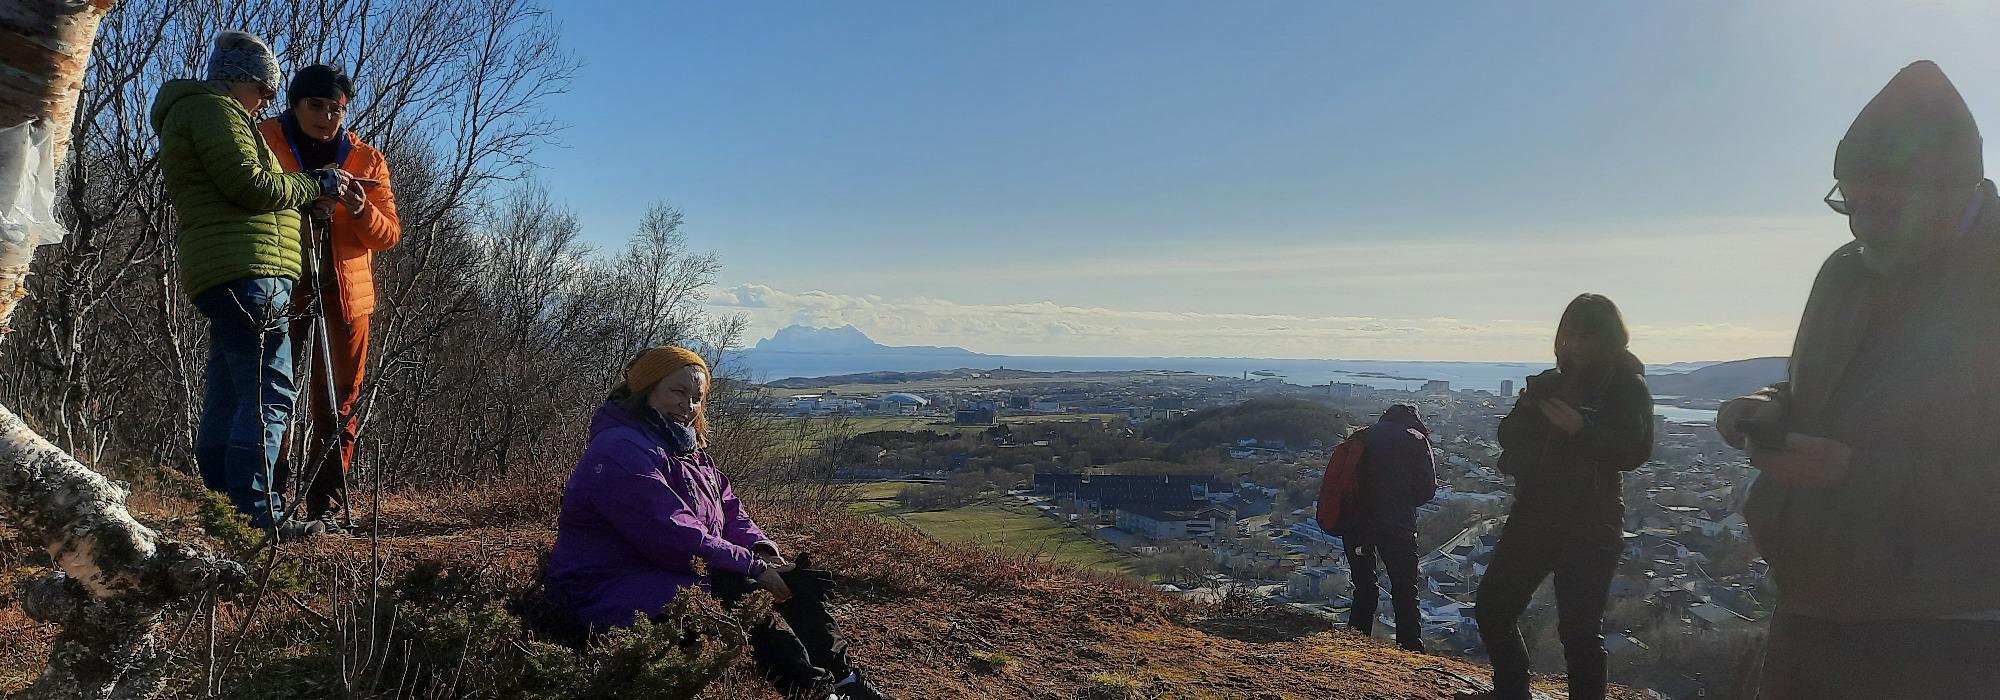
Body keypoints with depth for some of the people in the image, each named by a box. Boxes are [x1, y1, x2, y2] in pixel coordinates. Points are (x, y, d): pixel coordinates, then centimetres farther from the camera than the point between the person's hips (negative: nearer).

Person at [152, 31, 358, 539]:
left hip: (226, 276, 11)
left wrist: (313, 194, 15)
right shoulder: (211, 108, -3)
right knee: (270, 393, -15)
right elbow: (251, 185, -15)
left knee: (227, 399, 9)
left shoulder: (191, 112, 29)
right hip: (247, 270, -11)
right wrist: (316, 184, -2)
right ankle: (258, 512, -18)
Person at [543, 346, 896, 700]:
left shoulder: (687, 449, 15)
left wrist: (762, 550, -10)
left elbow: (729, 509, 10)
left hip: (691, 576, 10)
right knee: (745, 594, -29)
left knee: (796, 581, -4)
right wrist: (755, 569, -25)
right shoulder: (621, 452, -19)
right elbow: (676, 539, -27)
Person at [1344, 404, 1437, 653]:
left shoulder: (1361, 437, 16)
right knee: (1405, 593, 8)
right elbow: (1428, 488, 1)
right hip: (1397, 526, -4)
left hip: (1355, 523, 4)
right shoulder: (1416, 440, 6)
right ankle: (1412, 650, 4)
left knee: (1364, 589, 15)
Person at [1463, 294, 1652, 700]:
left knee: (1579, 630, -6)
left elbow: (1636, 451, -13)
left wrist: (1582, 429, -26)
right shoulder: (1548, 382, 13)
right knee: (1492, 607, 8)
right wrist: (1532, 407, -12)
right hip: (1533, 514, 6)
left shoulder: (1628, 387, -1)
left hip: (1589, 526, -5)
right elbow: (1508, 436, 7)